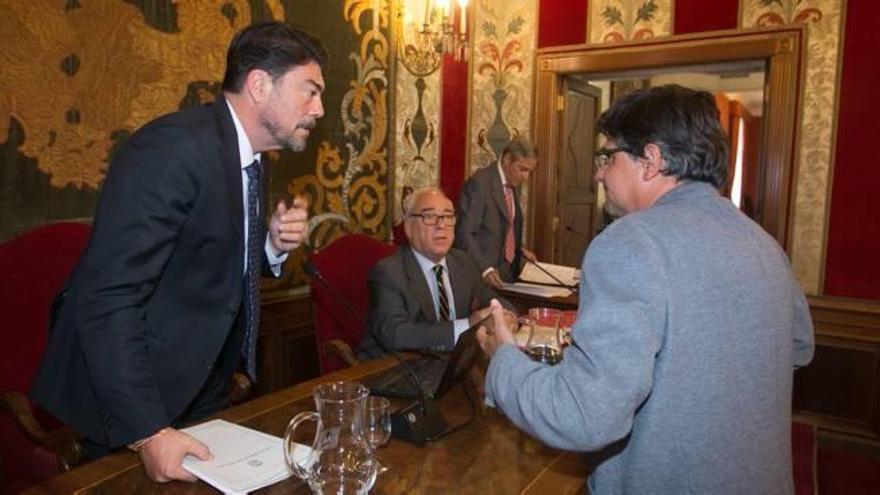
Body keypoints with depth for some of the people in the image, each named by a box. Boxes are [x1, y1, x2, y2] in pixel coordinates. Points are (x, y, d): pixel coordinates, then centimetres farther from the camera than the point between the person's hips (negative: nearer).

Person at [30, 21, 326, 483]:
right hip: (134, 401, -8)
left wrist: (272, 245, -7)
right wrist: (147, 431, -27)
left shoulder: (247, 156, 4)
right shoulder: (172, 147, -24)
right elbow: (107, 300, -27)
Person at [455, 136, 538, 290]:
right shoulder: (480, 183, -14)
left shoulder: (513, 185, 11)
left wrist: (519, 249, 8)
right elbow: (464, 233, -19)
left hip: (508, 274, 7)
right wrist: (485, 269, -26)